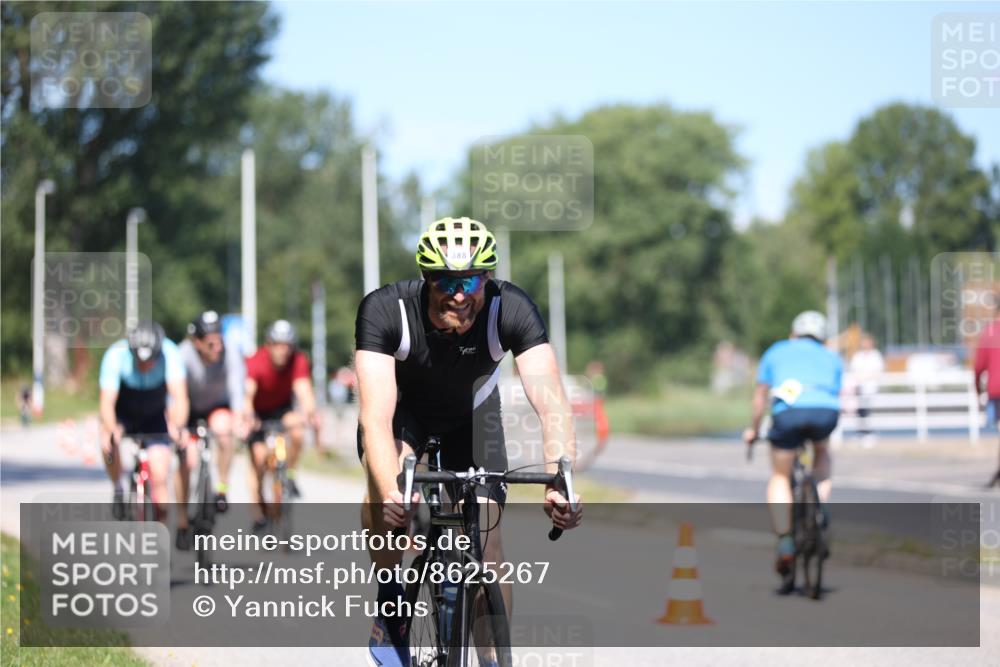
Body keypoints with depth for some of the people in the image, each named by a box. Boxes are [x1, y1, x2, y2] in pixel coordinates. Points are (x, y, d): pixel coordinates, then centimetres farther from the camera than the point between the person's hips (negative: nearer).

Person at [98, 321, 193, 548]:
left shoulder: (170, 354, -31)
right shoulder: (116, 355, -32)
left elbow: (179, 397, -40)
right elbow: (107, 402, -38)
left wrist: (177, 426, -59)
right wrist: (111, 430, -57)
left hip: (155, 418, 1)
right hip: (123, 415, 0)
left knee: (159, 477, -10)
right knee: (109, 442, -33)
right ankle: (119, 489, -6)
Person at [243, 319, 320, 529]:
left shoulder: (298, 361, -25)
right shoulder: (257, 362, -32)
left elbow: (303, 388, -38)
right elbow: (248, 391, -46)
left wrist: (310, 412, -59)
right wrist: (247, 414, -67)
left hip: (281, 407, 2)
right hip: (258, 411, -2)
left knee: (296, 433, -29)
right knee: (259, 457, -13)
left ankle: (290, 475, -6)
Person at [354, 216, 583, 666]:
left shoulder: (511, 310, -33)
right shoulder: (384, 310, -36)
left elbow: (551, 401, -42)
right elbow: (376, 416, -44)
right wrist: (391, 493, -61)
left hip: (471, 413, 2)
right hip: (402, 408, -1)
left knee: (486, 540, -10)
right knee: (385, 488, -32)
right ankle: (390, 597, -7)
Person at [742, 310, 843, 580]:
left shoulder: (777, 352, 31)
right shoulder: (832, 358, 33)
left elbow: (760, 396, 32)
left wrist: (753, 430, 46)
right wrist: (820, 429, 49)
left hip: (789, 412, -1)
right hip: (826, 411, 1)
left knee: (780, 478, 15)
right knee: (822, 452, 35)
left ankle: (785, 544, 1)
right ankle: (822, 503, 12)